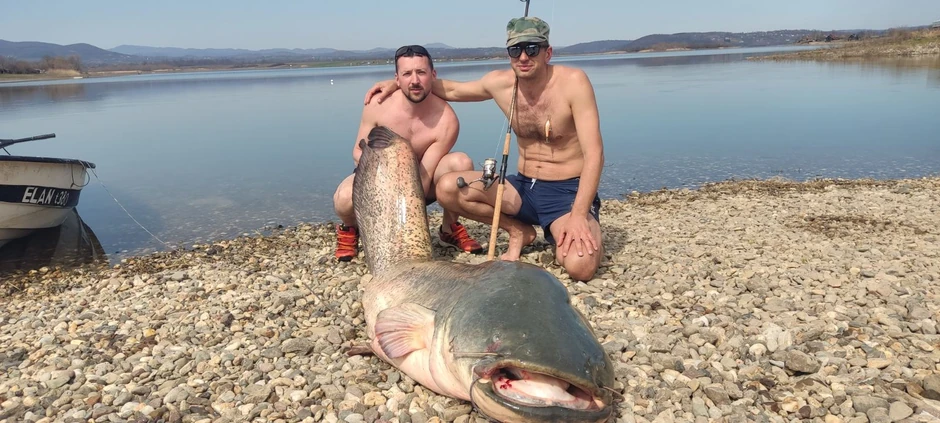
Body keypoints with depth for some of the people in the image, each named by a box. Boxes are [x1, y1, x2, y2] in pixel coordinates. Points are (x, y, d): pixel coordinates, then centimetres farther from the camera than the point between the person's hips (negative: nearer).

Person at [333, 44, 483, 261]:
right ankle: (349, 229, 7)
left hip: (420, 185, 0)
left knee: (461, 163, -29)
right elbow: (359, 151, -9)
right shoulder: (377, 106, -20)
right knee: (345, 198, -34)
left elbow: (424, 177, -24)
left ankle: (449, 229, -3)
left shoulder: (446, 121, -25)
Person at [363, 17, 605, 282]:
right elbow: (450, 90, 18)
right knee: (448, 188, -16)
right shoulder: (500, 83, -1)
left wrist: (578, 215, -30)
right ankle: (519, 231, 4)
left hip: (569, 191, -5)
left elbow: (594, 153, -20)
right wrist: (398, 83, 8)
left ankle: (558, 234, 3)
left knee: (580, 266, -34)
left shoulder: (573, 81, -15)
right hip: (525, 187, 5)